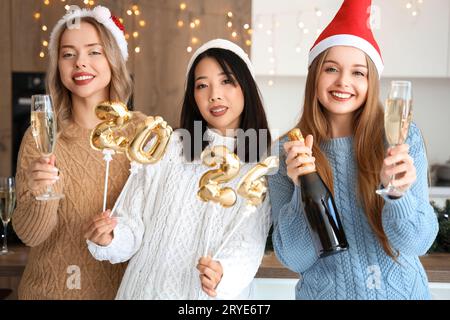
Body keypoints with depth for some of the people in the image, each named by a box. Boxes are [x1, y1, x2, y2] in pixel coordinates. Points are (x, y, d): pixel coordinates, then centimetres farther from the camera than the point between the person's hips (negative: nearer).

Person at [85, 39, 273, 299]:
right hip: (147, 288, 1)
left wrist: (223, 274, -33)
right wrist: (110, 240, -24)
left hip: (215, 296, 0)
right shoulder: (164, 148, -4)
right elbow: (133, 225, -4)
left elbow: (249, 243, -14)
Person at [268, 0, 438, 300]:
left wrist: (397, 193, -32)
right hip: (325, 291, 0)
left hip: (401, 290, 1)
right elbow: (295, 259, -13)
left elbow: (417, 243, -13)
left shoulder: (403, 137, -11)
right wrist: (303, 190, -28)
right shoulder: (289, 152, -10)